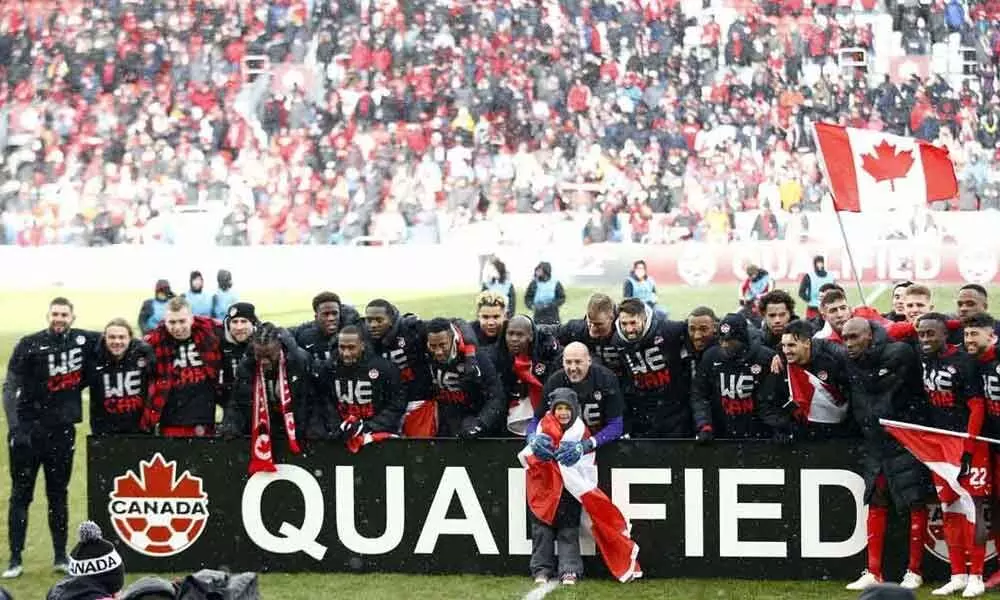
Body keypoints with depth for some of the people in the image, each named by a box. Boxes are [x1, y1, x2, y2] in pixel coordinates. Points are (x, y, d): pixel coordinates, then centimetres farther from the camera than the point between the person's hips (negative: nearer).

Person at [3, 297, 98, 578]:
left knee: (58, 495, 12)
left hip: (62, 431, 3)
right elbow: (10, 386, -12)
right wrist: (14, 425, -24)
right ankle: (15, 559, 6)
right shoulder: (29, 345, -8)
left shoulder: (84, 341, 2)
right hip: (28, 429, -3)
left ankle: (61, 557, 18)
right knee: (21, 494, 3)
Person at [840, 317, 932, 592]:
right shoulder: (850, 363, 3)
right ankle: (873, 572, 11)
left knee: (916, 503, 0)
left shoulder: (899, 354, -14)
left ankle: (914, 571, 7)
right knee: (875, 503, 7)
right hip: (874, 443, 6)